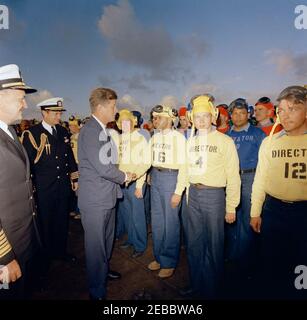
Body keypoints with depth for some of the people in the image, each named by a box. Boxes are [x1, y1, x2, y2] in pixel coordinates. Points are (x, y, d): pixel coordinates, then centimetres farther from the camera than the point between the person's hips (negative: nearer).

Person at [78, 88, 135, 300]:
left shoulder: (103, 130, 12)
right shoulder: (89, 131, -19)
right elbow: (102, 167, -25)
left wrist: (121, 177, 4)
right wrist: (125, 177, -10)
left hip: (108, 196, 9)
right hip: (95, 199, -9)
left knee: (107, 239, 25)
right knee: (96, 245, 7)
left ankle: (104, 270, 48)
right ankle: (97, 291, 27)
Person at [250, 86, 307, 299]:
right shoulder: (270, 142, 0)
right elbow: (260, 179, 3)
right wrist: (255, 212, 5)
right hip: (274, 209, 1)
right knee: (271, 261, 15)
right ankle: (271, 292, 37)